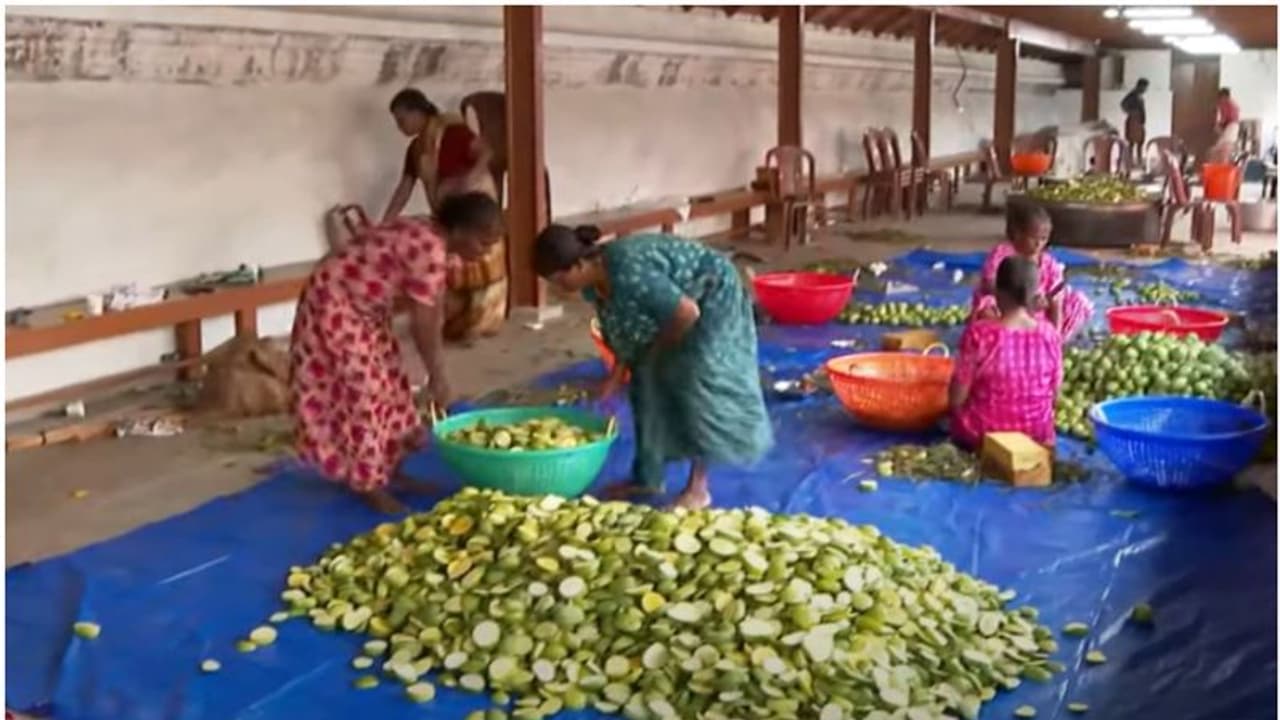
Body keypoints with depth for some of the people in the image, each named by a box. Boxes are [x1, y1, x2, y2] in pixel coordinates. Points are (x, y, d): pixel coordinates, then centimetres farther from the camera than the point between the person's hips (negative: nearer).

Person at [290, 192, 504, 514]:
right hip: (335, 304, -10)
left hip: (361, 308, 10)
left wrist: (436, 372, 7)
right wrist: (437, 376, -12)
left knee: (389, 382, 13)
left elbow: (432, 312, 7)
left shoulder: (429, 240, 3)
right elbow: (422, 323, -23)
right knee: (363, 391, -7)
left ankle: (388, 471, 24)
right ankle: (370, 486, 4)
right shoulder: (429, 250, -27)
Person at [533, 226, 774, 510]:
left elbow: (688, 313, -34)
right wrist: (618, 372, 1)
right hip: (671, 297, 9)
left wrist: (660, 348, -18)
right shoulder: (592, 283, -10)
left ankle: (698, 488, -5)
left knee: (695, 385, -12)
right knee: (648, 379, 6)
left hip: (711, 299, -9)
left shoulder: (628, 274, -38)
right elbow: (622, 329, 7)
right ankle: (648, 477, 15)